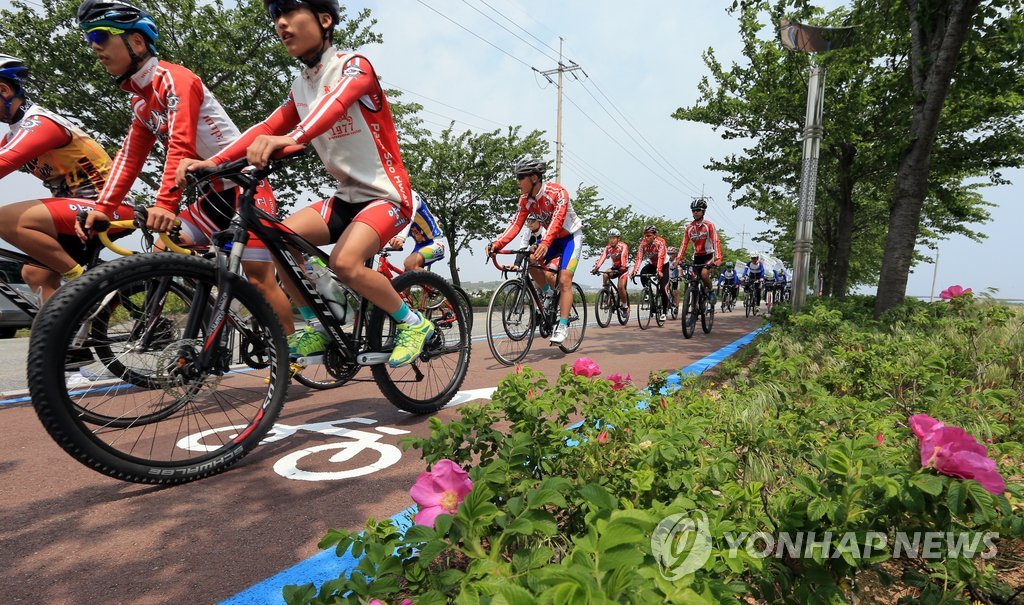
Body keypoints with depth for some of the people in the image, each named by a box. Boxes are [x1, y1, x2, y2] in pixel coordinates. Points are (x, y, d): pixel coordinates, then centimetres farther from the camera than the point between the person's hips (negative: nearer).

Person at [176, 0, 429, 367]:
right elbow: (267, 129, 1)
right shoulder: (300, 87, 13)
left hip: (386, 194, -6)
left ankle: (413, 324, -6)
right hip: (347, 196, 7)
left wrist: (292, 138, -49)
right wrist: (213, 162, -14)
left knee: (344, 263, -28)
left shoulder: (353, 65, -7)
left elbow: (337, 102, -30)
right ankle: (318, 327, 5)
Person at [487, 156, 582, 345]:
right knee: (531, 261, -19)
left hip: (571, 236, -6)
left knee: (564, 279, -18)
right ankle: (548, 295, 4)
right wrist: (497, 243, -32)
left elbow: (557, 220, -40)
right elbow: (516, 224, -17)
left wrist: (545, 243, -57)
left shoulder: (557, 192, -27)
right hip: (553, 238, 6)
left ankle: (563, 326, -14)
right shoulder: (526, 199, -9)